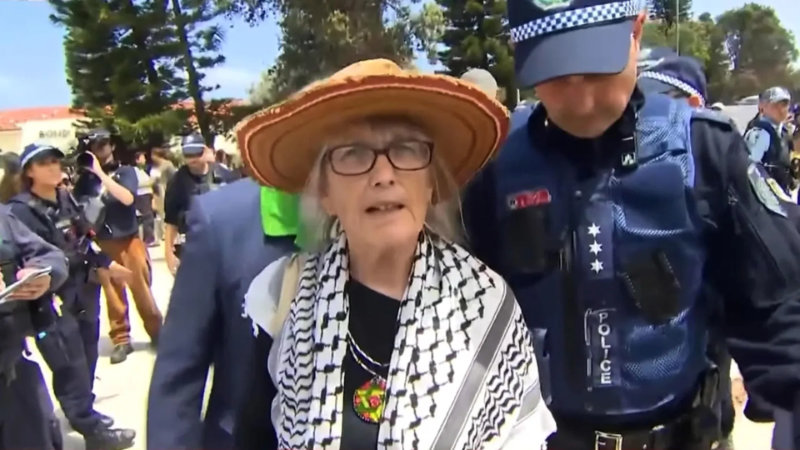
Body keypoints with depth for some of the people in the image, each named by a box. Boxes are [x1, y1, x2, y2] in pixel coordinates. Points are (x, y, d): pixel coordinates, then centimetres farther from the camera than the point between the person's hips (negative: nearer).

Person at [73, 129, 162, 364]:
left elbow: (127, 198, -15)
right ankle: (121, 340, 15)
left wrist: (101, 173, -16)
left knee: (142, 290, 2)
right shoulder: (86, 177, 5)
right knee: (112, 293, 5)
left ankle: (157, 333, 16)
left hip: (129, 240, -1)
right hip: (103, 244, 1)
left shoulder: (126, 171, 2)